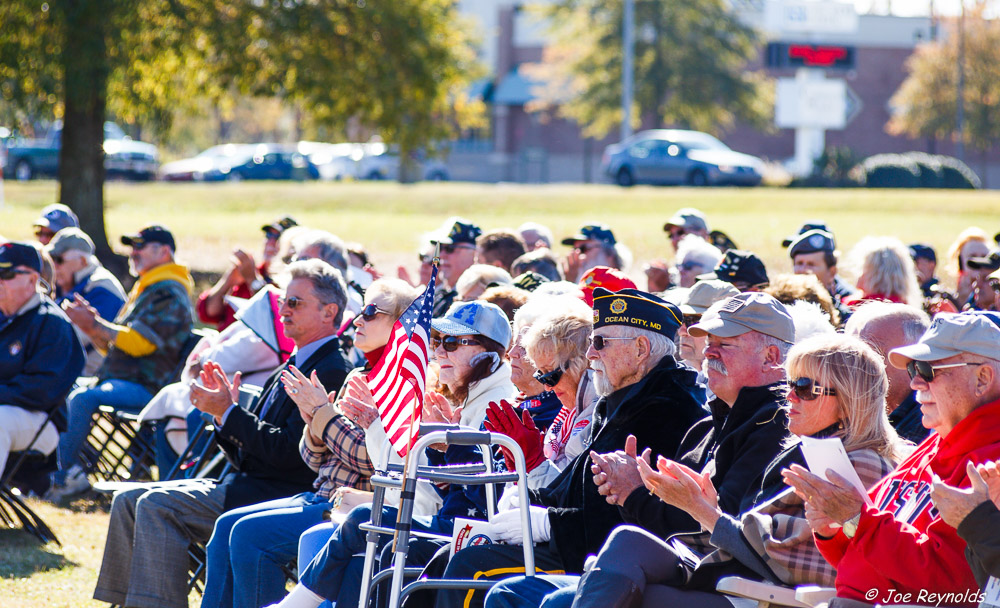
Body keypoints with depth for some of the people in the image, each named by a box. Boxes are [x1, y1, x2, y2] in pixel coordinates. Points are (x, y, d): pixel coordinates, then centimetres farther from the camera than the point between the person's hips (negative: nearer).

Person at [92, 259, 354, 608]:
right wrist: (224, 407, 4)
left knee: (156, 505, -24)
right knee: (129, 500, 2)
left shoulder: (330, 373, -11)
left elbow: (286, 452, -20)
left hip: (276, 498, -10)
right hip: (243, 486, 10)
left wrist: (228, 412, -14)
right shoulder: (289, 370, 21)